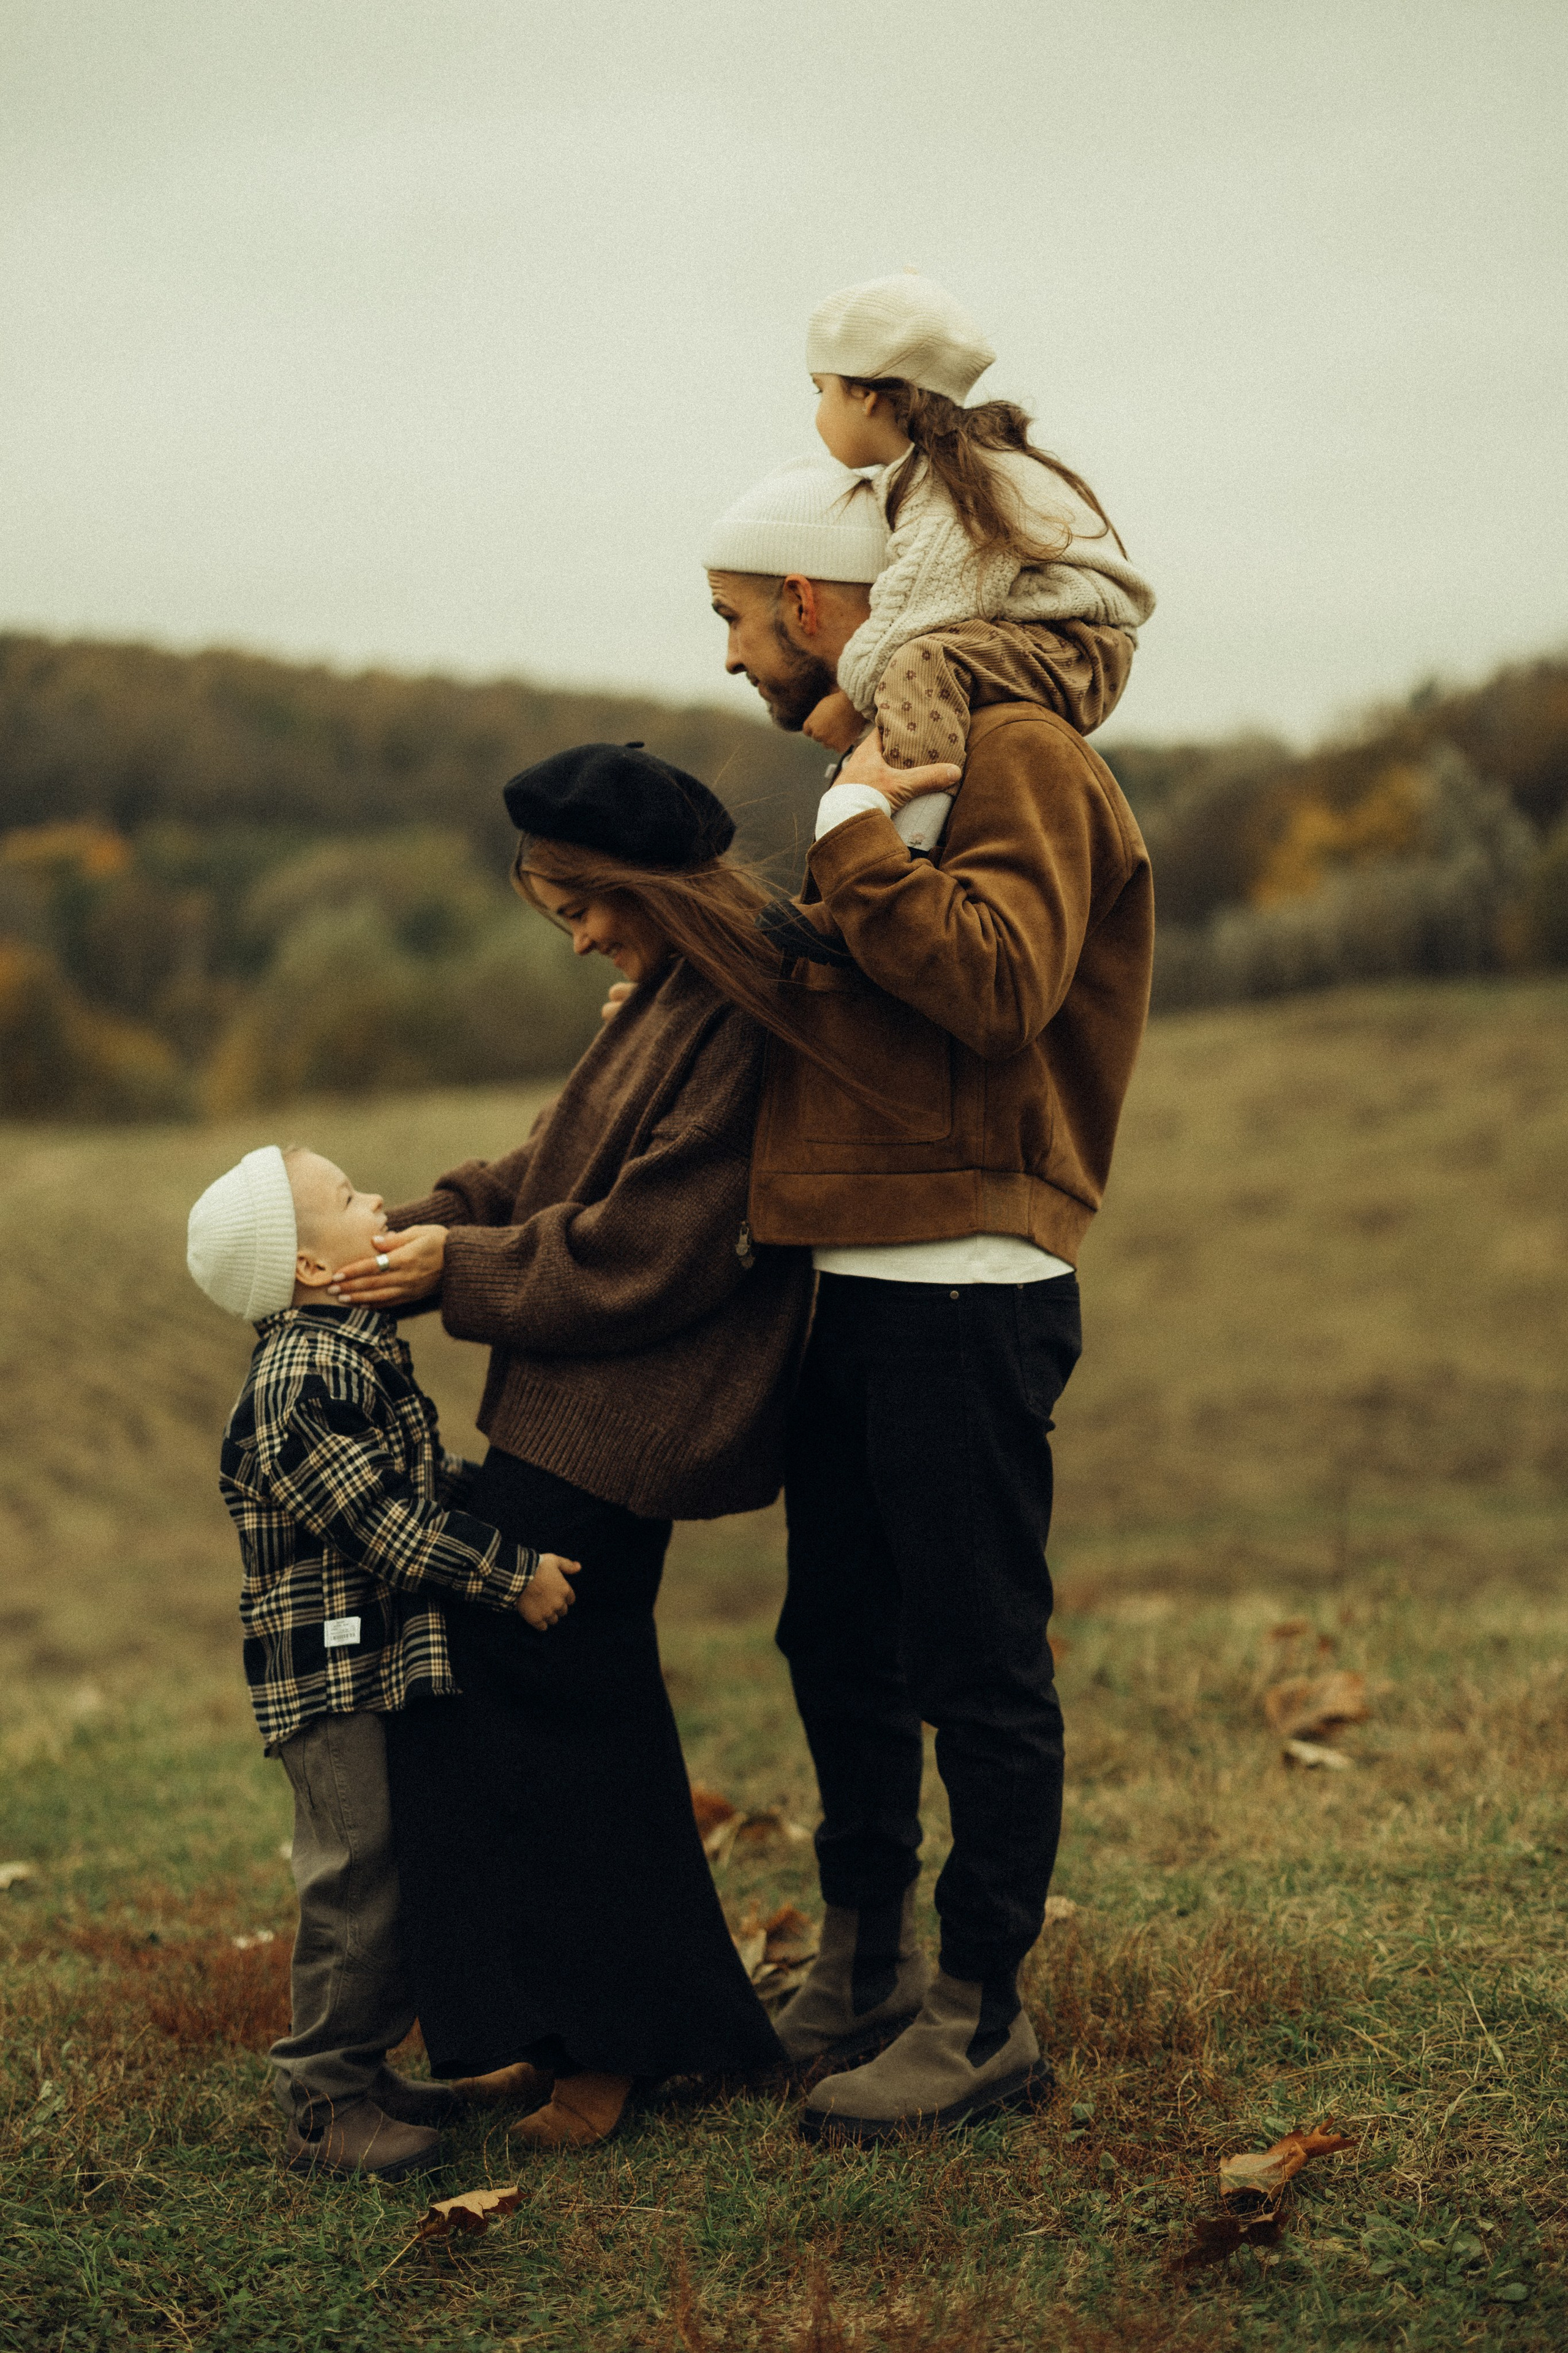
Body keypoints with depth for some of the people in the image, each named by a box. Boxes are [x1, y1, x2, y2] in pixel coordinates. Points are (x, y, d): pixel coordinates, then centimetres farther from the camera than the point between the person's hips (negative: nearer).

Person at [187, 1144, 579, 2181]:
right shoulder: (301, 1381, -21)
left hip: (391, 1664, 10)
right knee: (355, 1883, -4)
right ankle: (326, 2108, 6)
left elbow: (426, 1477, 23)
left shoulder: (356, 1352, 13)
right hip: (336, 1677, -10)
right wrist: (513, 1577, -18)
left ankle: (363, 2068, 28)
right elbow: (387, 1523, -23)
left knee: (394, 1879, 16)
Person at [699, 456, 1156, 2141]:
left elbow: (999, 984, -24)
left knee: (978, 1668, -1)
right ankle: (862, 1966, 31)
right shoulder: (873, 768, 20)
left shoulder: (1011, 755, -9)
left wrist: (855, 841, -20)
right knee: (838, 1648, 16)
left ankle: (983, 2018, 11)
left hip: (967, 1288, -9)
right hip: (855, 1278, 10)